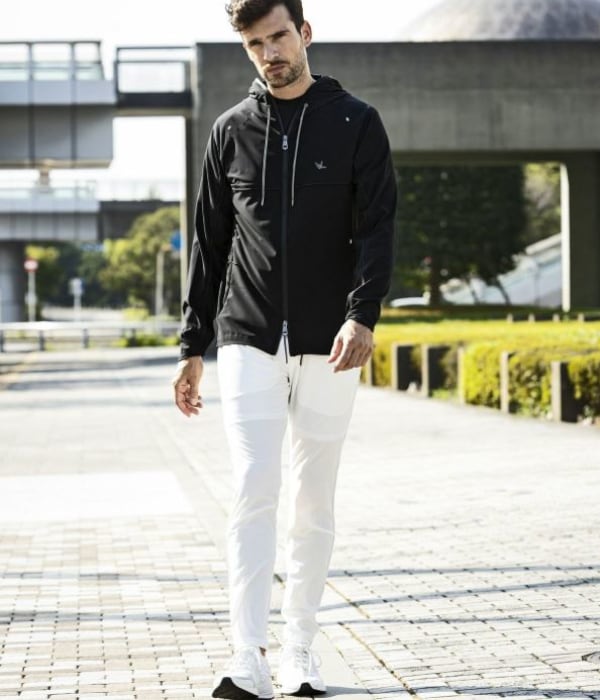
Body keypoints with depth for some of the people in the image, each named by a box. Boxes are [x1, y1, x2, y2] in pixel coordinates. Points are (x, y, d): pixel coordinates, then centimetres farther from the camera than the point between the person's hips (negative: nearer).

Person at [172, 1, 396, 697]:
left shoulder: (356, 124, 4)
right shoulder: (231, 131, 10)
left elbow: (376, 228, -4)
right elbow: (208, 243, 13)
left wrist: (362, 313, -21)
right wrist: (192, 345, 9)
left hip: (327, 346, -1)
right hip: (248, 342, 1)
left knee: (313, 504, 5)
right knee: (253, 490, -11)